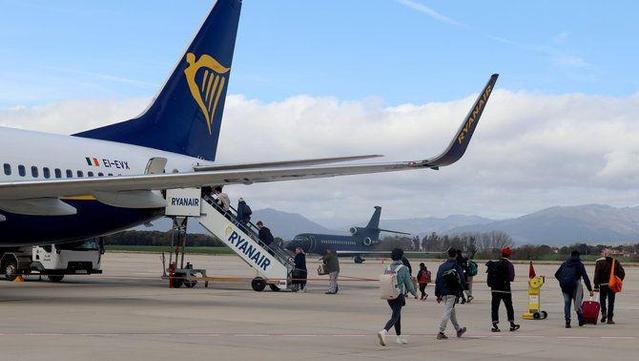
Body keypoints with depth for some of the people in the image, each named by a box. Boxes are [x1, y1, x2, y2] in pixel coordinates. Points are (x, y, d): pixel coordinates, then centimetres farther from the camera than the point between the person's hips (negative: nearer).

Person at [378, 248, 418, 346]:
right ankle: (384, 332, -30)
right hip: (399, 296, -6)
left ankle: (399, 337, 27)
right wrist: (414, 293, 10)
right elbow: (408, 283, -7)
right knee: (395, 317, -7)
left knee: (397, 315, 20)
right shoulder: (403, 268, -11)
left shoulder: (387, 268, 4)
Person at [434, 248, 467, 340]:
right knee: (447, 312, -5)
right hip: (452, 293, -6)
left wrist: (438, 294, 14)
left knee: (452, 311, 19)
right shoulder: (456, 267, -9)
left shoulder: (442, 266, 7)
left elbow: (437, 281, 9)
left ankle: (458, 329, 33)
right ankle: (441, 332, -10)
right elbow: (461, 281, -10)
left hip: (443, 293, 6)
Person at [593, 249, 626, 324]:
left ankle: (603, 312, -5)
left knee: (602, 299, 17)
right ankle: (610, 319, 7)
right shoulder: (616, 261, 5)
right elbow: (622, 273, 4)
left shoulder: (599, 262, -4)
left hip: (603, 285, -2)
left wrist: (596, 286, -6)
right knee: (611, 301, 8)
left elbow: (597, 274, -8)